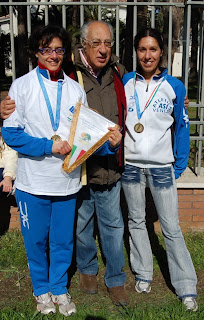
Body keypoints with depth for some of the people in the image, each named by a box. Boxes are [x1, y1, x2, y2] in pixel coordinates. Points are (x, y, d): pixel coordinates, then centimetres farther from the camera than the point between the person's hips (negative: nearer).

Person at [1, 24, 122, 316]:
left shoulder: (75, 89, 6)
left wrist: (109, 143, -12)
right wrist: (49, 146, -18)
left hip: (67, 181, 2)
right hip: (33, 182, -2)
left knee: (63, 241, 13)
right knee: (36, 240, 12)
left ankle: (60, 288, 35)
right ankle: (42, 290, 35)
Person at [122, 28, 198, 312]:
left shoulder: (174, 86, -1)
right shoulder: (125, 83, 2)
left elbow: (181, 127, 4)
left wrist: (180, 164, 1)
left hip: (162, 166, -2)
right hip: (130, 164, 2)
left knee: (171, 227, 0)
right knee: (136, 220, 13)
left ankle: (186, 287, 11)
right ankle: (143, 273, 31)